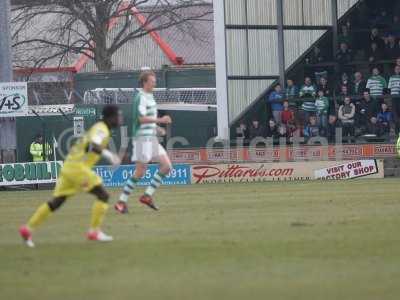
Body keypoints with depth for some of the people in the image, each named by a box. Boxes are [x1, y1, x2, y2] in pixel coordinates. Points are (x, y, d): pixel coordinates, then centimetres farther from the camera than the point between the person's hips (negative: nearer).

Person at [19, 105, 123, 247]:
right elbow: (93, 146, -27)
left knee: (56, 202, 10)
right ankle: (94, 231, -6)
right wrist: (108, 155, -22)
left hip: (68, 166, 10)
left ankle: (28, 228, 8)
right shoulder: (102, 129, -9)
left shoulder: (98, 128, 21)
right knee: (103, 195, -6)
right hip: (77, 166, -10)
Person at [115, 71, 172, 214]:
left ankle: (147, 195, 3)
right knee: (140, 172, -8)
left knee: (166, 166, 1)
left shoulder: (150, 97, 18)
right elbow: (141, 118, -23)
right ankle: (121, 202, 0)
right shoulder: (141, 97, -12)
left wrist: (156, 128, 15)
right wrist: (160, 120, -28)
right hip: (142, 138, -9)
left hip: (152, 139, 9)